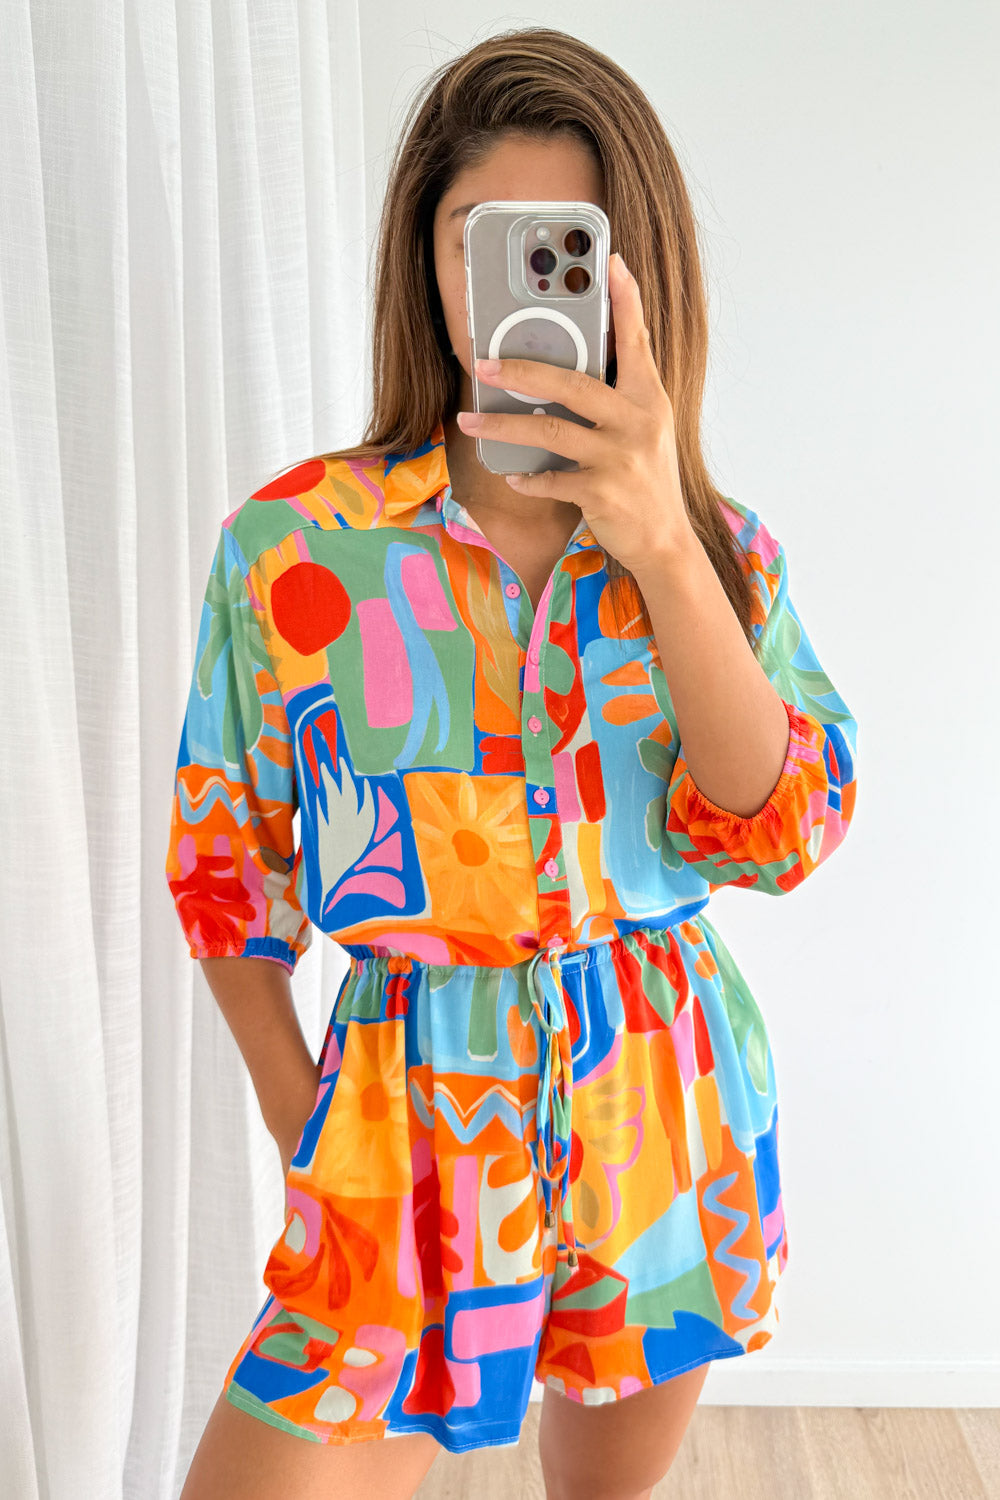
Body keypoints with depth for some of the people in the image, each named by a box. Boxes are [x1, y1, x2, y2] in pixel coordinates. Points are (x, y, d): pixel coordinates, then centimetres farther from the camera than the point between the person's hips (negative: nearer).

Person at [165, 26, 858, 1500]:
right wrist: (302, 1132, 2)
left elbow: (785, 829, -16)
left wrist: (659, 546, -27)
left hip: (667, 1103, 2)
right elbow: (223, 874, 1)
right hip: (417, 1117, -2)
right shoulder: (290, 546, -8)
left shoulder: (720, 545, -2)